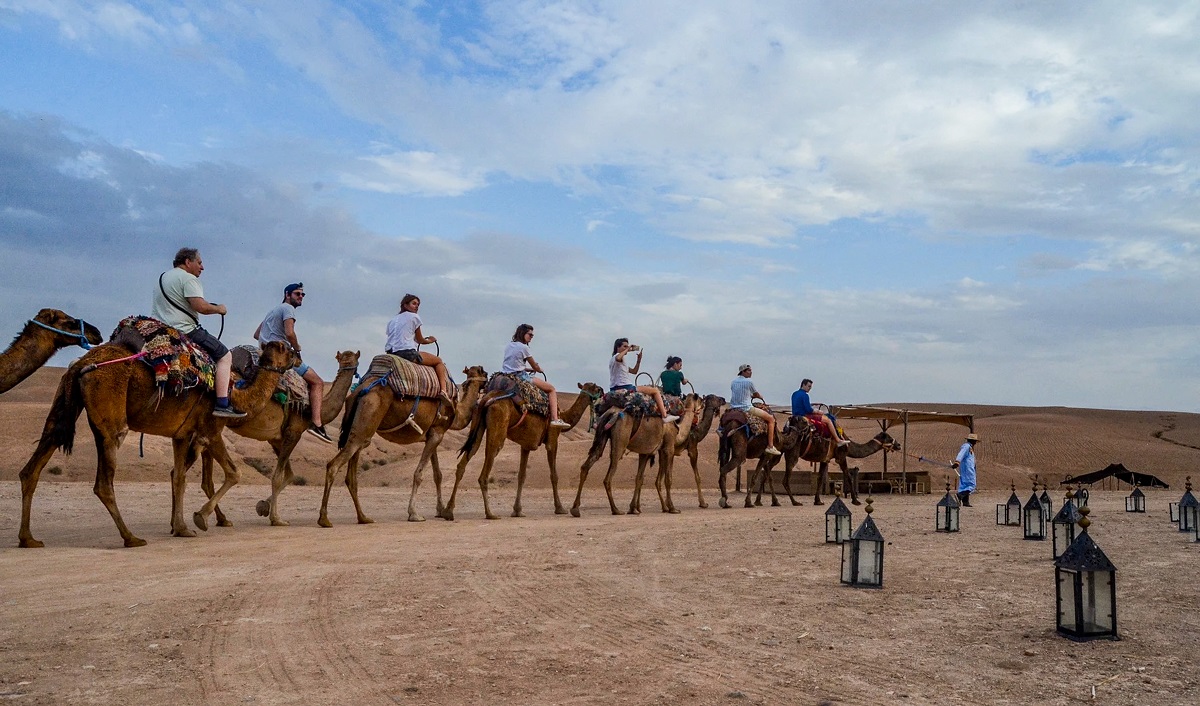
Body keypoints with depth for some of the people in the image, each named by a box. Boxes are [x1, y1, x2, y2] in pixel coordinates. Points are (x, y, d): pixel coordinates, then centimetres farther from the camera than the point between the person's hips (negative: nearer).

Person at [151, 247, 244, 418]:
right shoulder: (188, 278, -10)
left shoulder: (162, 277, 21)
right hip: (185, 331, -9)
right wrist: (219, 309, -3)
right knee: (225, 356, -3)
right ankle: (222, 404, -15)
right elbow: (201, 306, -21)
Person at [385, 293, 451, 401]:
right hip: (407, 353, -7)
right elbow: (420, 340, 10)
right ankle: (444, 390, -9)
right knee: (439, 361, 9)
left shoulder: (392, 320, 21)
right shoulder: (413, 317, 4)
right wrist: (430, 340, 31)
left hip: (391, 354, 7)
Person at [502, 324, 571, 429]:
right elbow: (535, 367, 1)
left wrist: (528, 369, 20)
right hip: (520, 377, -8)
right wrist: (540, 370, 23)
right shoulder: (523, 347, -9)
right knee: (551, 389, 1)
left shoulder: (508, 345, 13)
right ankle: (555, 419, -11)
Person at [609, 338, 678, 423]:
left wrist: (639, 359, 14)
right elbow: (618, 358, -36)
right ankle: (665, 416, -8)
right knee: (655, 390, -5)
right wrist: (628, 349, -19)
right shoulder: (615, 358, -8)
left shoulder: (622, 361, 22)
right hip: (624, 387, -11)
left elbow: (634, 371, 25)